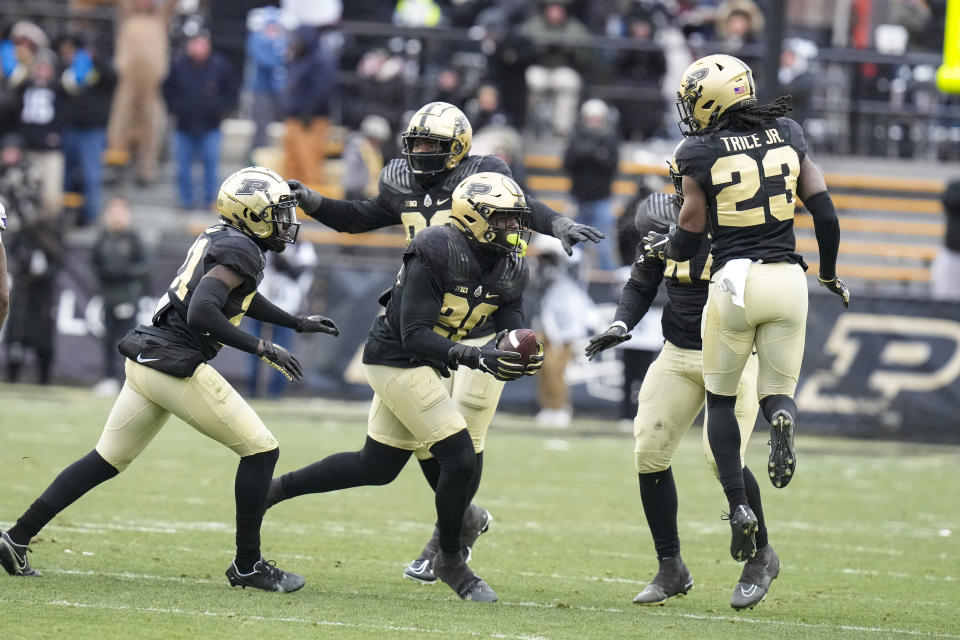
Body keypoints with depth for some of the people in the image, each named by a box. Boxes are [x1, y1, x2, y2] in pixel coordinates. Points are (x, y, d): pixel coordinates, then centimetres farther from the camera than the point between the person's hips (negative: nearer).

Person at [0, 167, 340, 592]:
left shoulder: (218, 239, 17)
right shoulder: (240, 251, -13)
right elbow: (201, 313, -25)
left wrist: (298, 323, 40)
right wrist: (264, 350, -22)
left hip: (145, 363, 9)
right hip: (177, 367, -9)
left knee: (107, 461, 15)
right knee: (260, 450, 1)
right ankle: (248, 565, 6)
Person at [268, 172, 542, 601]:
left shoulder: (509, 268, 0)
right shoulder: (436, 254, -25)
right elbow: (415, 335, -28)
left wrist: (520, 356, -27)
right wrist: (476, 358, -38)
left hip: (431, 367, 9)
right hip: (398, 360, -9)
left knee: (376, 468, 17)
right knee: (460, 458, -12)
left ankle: (275, 489, 32)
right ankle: (450, 561, 8)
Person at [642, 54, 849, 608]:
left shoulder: (700, 153, -4)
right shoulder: (787, 135, 6)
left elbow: (690, 239, -1)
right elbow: (824, 210, 6)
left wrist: (661, 248, 22)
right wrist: (830, 273, 21)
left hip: (735, 279, -3)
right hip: (788, 277, 3)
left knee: (721, 400, 15)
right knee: (778, 392, 15)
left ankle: (739, 506, 0)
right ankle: (782, 418, -24)